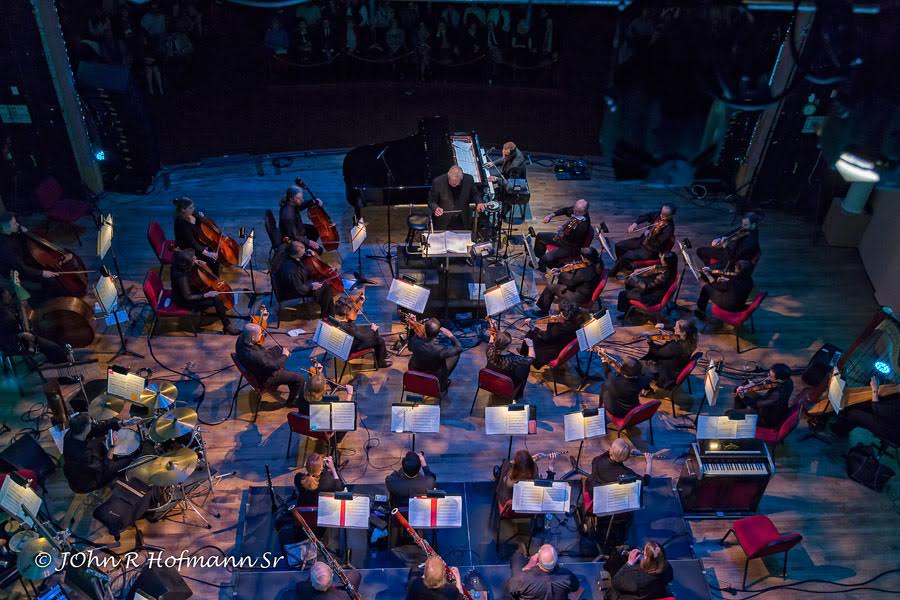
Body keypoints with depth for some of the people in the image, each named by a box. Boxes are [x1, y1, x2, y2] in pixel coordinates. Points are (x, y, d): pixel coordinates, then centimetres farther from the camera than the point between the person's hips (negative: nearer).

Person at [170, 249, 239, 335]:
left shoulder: (178, 265, -14)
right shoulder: (181, 277, -37)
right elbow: (188, 297, -28)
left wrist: (196, 262, -6)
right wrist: (206, 295, -25)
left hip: (189, 291, 10)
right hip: (185, 301, -10)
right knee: (217, 300, -16)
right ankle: (227, 326, -2)